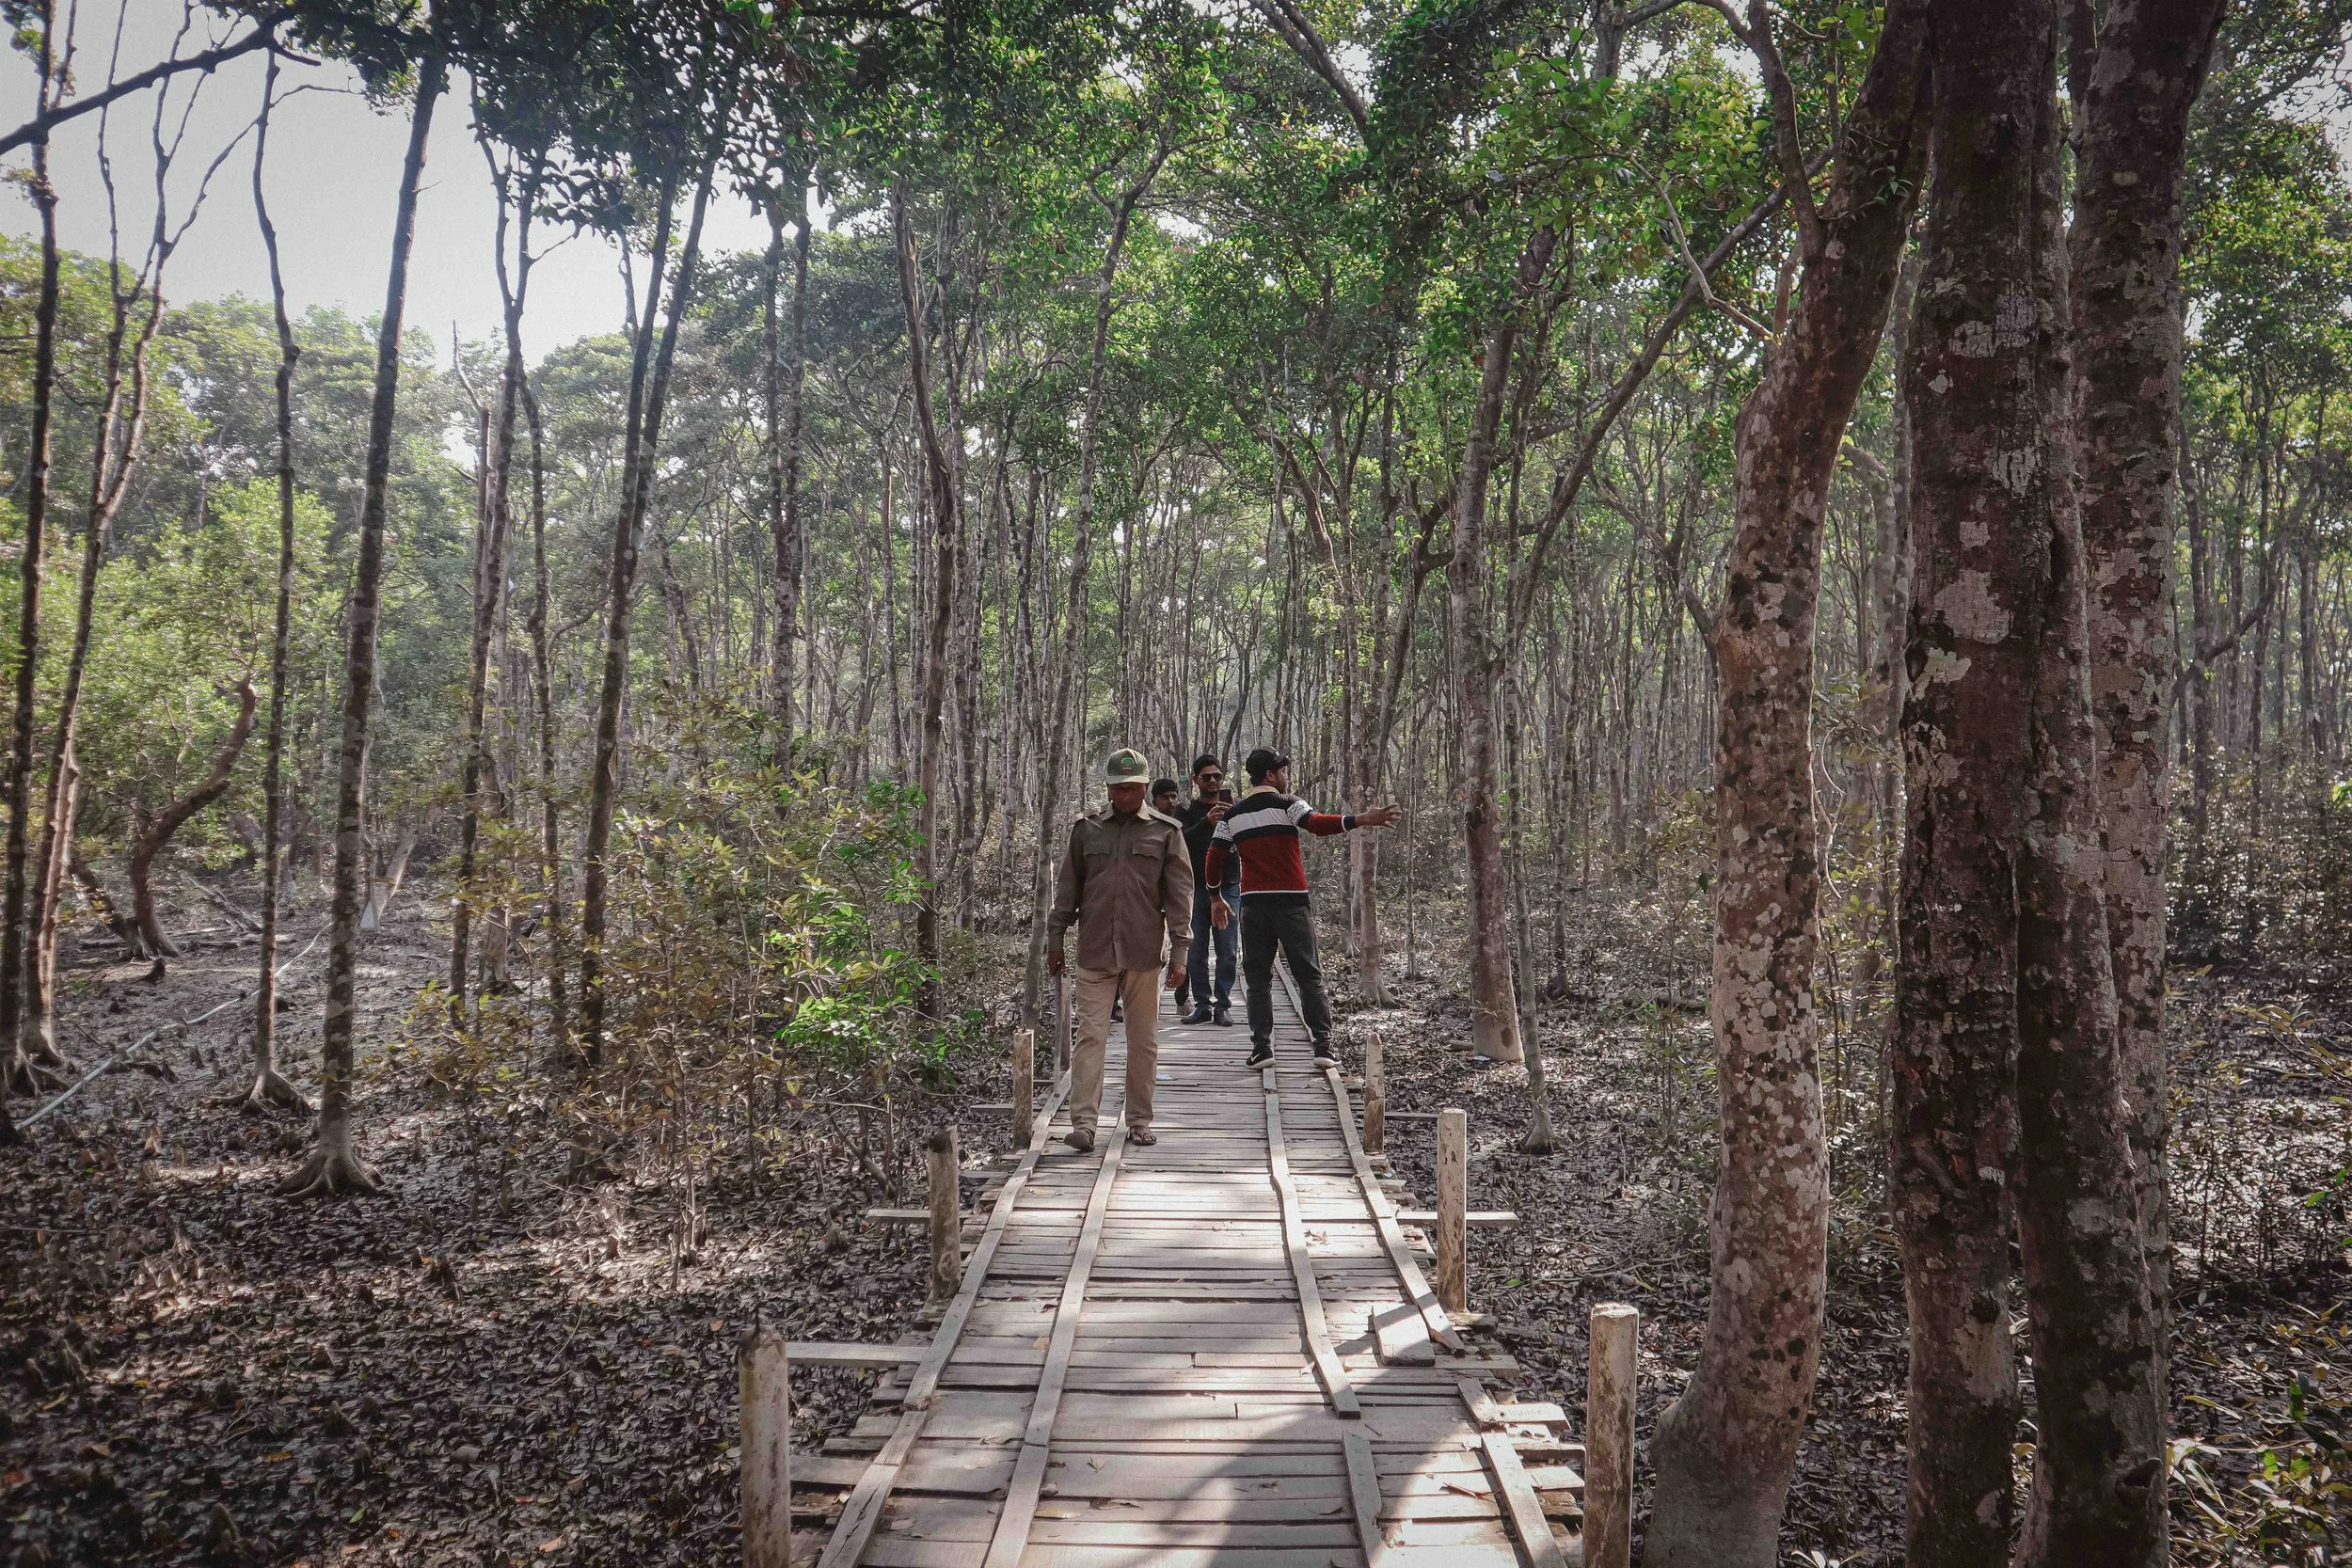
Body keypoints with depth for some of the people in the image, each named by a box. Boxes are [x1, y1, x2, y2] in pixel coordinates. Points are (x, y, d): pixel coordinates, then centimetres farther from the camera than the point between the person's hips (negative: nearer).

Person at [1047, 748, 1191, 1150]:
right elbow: (1066, 888, 13)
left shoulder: (1165, 831, 5)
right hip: (1094, 951, 0)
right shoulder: (1086, 829, 8)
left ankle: (1139, 1120, 18)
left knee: (1143, 1040, 6)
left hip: (1143, 952, 0)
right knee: (1091, 1035, -5)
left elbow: (1179, 894, 4)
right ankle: (1083, 1123, -4)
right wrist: (1055, 941, 11)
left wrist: (1179, 951, -1)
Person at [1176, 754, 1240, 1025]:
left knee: (1227, 951, -3)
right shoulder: (1187, 812, 9)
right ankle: (1201, 1005, 8)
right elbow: (1182, 842, -10)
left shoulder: (1235, 808, 9)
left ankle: (1223, 1006, 2)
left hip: (1228, 887, 0)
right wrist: (1207, 822, -26)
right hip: (1196, 888, 1)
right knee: (1197, 950, 1)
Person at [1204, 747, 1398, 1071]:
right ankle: (1323, 1046, -1)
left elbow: (1214, 860, 10)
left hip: (1253, 904, 3)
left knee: (1258, 979, 9)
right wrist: (1361, 820, -28)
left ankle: (1262, 1047, 3)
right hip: (1291, 901, -3)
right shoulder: (1285, 804, -3)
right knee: (1309, 976, 4)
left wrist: (1217, 898, 22)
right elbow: (1317, 823, -22)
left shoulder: (1233, 815, 11)